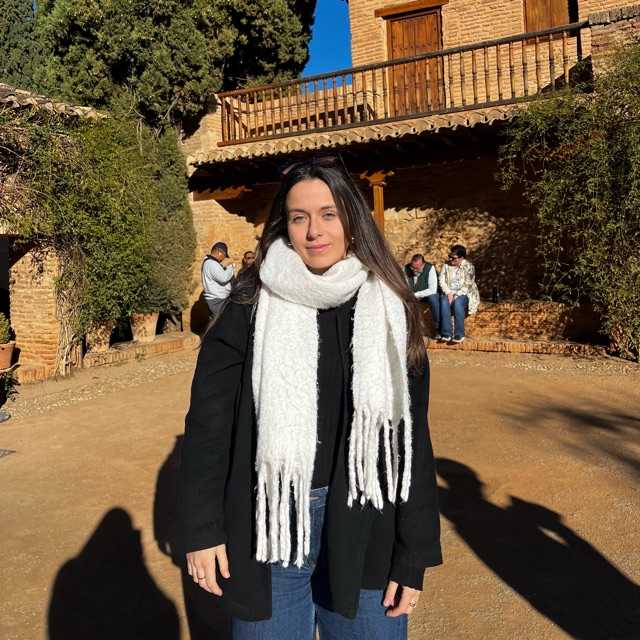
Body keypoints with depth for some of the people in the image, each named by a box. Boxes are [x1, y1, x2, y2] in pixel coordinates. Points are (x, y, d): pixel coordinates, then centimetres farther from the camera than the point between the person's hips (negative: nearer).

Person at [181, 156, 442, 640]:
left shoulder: (389, 311, -3)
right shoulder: (253, 307, -6)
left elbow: (412, 439, -1)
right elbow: (208, 420, -3)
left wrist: (413, 555, -2)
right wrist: (202, 529, -3)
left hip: (364, 533, 1)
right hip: (269, 526, 0)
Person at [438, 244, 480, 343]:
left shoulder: (468, 267, -6)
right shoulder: (446, 265, 5)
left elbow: (467, 286, -10)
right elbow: (442, 280, 3)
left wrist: (455, 295, -20)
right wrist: (448, 293, -13)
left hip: (463, 294, -3)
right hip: (448, 293, 3)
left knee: (458, 302, -37)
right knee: (444, 302, -32)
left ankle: (459, 335, -29)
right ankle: (446, 334, -31)